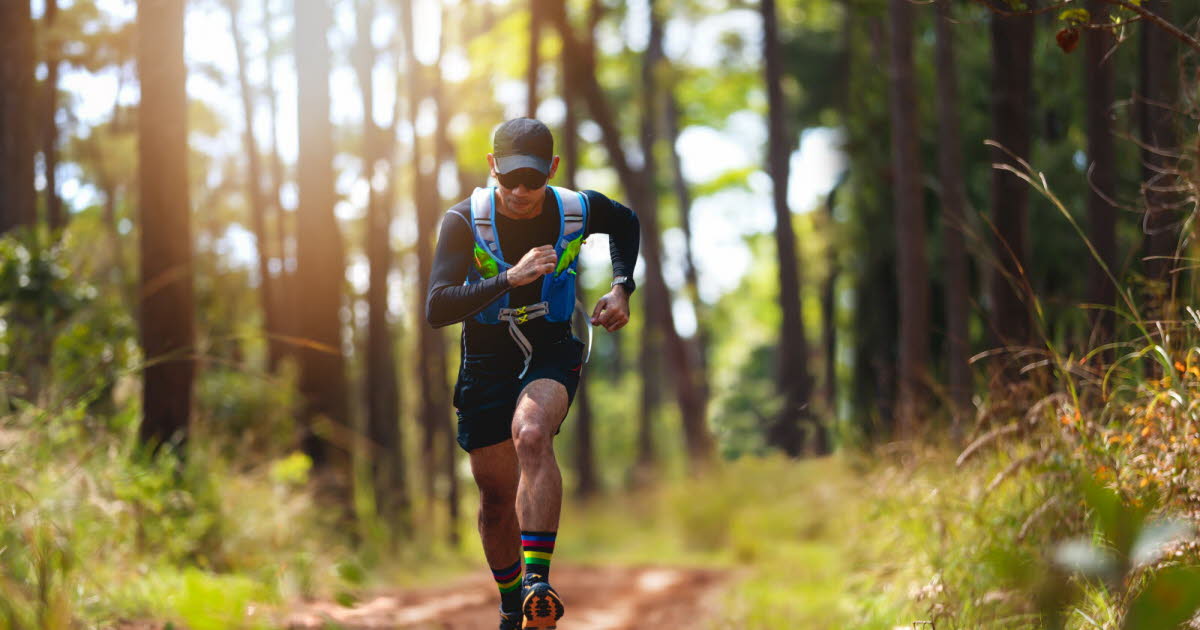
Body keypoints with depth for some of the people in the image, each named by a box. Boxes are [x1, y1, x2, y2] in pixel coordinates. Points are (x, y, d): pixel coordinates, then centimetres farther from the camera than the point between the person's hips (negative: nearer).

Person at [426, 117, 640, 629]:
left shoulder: (578, 210, -13)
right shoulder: (464, 221, -19)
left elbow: (626, 223, 13)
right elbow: (437, 309, -29)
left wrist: (621, 287, -1)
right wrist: (511, 279, -39)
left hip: (552, 353, -1)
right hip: (486, 361, 1)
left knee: (531, 434, -33)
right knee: (497, 497, 7)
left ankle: (537, 583, -37)